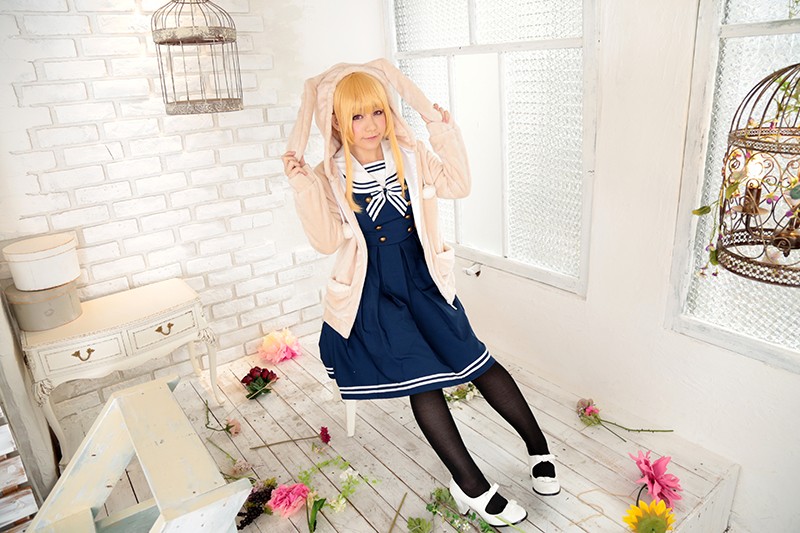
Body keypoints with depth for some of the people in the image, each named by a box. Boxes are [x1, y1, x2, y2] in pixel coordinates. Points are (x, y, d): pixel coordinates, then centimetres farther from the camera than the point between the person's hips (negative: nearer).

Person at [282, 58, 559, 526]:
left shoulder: (410, 157, 1)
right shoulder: (330, 176, -7)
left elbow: (459, 186, 2)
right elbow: (327, 241, -13)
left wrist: (445, 133, -7)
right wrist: (303, 187, -23)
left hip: (423, 278, 3)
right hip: (373, 291, -2)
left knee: (472, 357, -6)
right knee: (421, 374, -14)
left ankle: (538, 445, 10)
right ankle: (471, 485, -4)